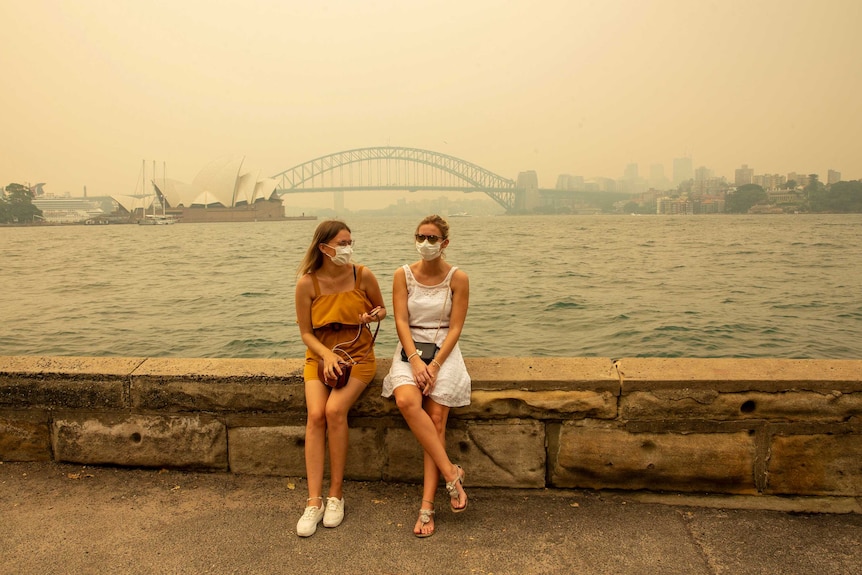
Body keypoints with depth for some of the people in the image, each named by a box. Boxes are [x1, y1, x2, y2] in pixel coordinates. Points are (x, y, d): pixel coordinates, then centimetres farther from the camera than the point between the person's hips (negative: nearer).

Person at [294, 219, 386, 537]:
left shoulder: (363, 275, -5)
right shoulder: (307, 283, -6)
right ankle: (314, 501, -15)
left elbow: (381, 309, 12)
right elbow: (306, 332, 0)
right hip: (320, 356, 1)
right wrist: (327, 355, -17)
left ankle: (336, 493, -9)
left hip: (358, 356, -1)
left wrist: (374, 314, -12)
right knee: (315, 415, -23)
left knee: (335, 410, -25)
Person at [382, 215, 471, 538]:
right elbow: (401, 321, -3)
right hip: (410, 349, 1)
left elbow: (455, 327, -3)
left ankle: (427, 505, -14)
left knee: (436, 418, -17)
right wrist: (415, 360, -17)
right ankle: (451, 473, -19)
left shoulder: (458, 279, 1)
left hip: (444, 352, -1)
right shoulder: (403, 275, 5)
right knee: (407, 401, -29)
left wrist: (434, 365, -16)